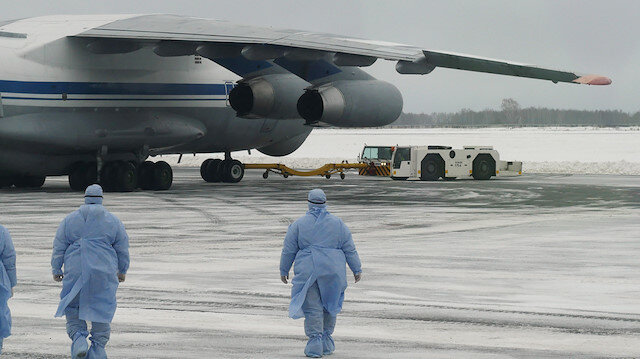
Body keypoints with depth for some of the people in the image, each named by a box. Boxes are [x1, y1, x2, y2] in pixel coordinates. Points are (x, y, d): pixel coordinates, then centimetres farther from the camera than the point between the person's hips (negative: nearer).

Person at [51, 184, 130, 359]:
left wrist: (56, 269, 14)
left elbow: (59, 247, 5)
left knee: (72, 307, 12)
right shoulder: (113, 221, 3)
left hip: (75, 271, 0)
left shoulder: (70, 220, 3)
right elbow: (122, 249, 9)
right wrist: (122, 271, 21)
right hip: (104, 272, 0)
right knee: (101, 310, 8)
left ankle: (78, 338, -9)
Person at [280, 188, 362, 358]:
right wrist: (357, 269, 17)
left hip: (307, 272, -2)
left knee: (312, 308, -1)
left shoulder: (298, 224, 0)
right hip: (333, 272, 2)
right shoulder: (338, 223, 5)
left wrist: (284, 270, 16)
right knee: (330, 306, 15)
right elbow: (350, 250, 8)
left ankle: (315, 341, -9)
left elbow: (288, 250, 5)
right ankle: (327, 343, 18)